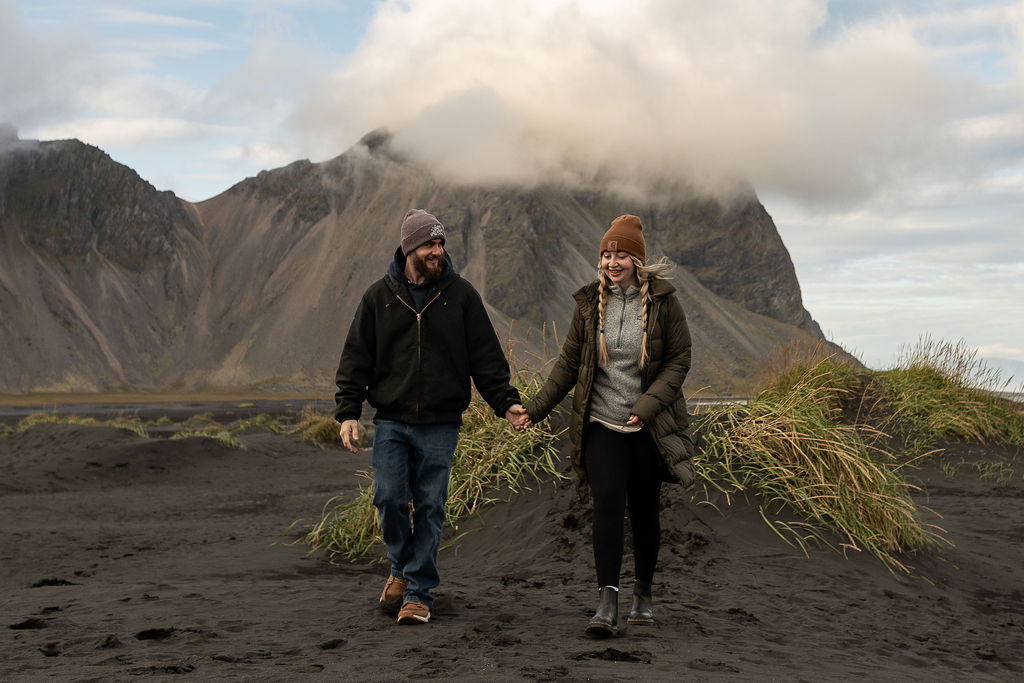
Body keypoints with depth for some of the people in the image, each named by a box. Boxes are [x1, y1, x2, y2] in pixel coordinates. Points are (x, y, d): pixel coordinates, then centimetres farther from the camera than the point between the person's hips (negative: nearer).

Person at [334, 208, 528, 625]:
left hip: (440, 425, 0)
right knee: (390, 498, -6)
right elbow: (356, 359, 6)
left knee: (430, 508, 1)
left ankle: (418, 592, 11)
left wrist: (506, 402, -4)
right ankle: (401, 567, 22)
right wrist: (348, 412, -2)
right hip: (391, 422, 1)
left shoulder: (461, 295, 3)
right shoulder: (379, 297, 5)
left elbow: (486, 357, 5)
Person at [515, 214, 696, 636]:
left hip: (649, 427, -1)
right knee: (607, 503, -14)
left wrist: (647, 406, -15)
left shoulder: (662, 301, -4)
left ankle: (642, 594, 26)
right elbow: (569, 362, 10)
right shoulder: (590, 303, 3)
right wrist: (537, 409, 7)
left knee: (644, 512, 8)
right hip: (601, 424, 1)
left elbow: (679, 360, -3)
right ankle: (607, 602, -16)